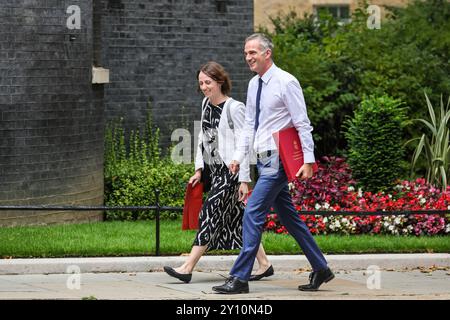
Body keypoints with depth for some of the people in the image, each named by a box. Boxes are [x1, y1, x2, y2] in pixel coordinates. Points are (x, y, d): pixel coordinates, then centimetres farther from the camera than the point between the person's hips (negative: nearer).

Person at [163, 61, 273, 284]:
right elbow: (202, 138, 18)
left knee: (209, 214, -10)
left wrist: (244, 180, -15)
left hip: (230, 170, -8)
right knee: (238, 218, 10)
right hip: (215, 171, 8)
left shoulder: (234, 108, -12)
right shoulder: (206, 104, 12)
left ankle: (188, 268, -10)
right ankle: (264, 265, 17)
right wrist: (199, 169, 10)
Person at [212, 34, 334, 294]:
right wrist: (240, 157, 11)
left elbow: (303, 125, -13)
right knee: (289, 217, 14)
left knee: (253, 214, -12)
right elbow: (250, 125, 18)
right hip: (264, 160, 9)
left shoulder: (286, 82, -12)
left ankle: (240, 278, -10)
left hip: (277, 161, -9)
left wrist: (308, 161, -17)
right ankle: (321, 269, 23)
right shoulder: (254, 85, 12)